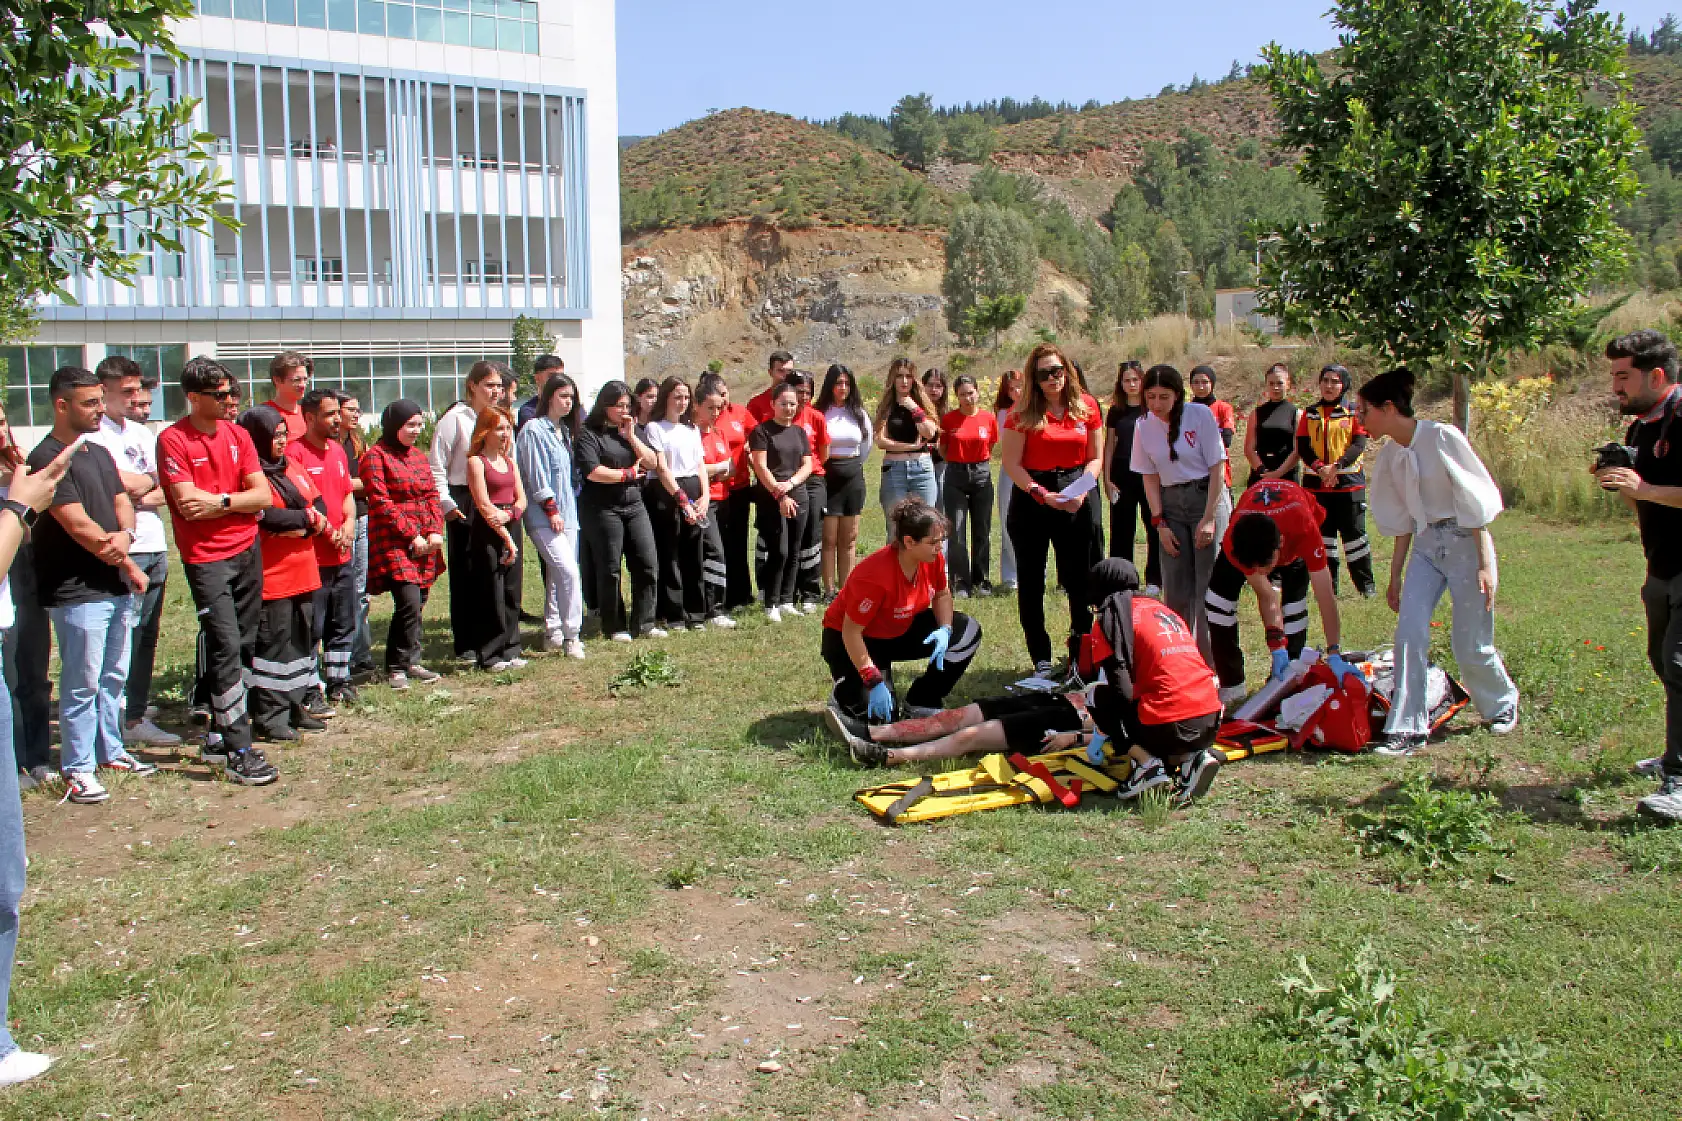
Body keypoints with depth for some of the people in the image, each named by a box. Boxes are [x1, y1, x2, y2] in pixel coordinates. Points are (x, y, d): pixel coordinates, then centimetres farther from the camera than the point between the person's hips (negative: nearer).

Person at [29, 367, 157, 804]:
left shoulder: (99, 453, 14)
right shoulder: (47, 459, -14)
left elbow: (122, 502, 12)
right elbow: (78, 526, -18)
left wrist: (125, 534, -12)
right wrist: (130, 568, -10)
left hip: (117, 587, 8)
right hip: (78, 593, -8)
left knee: (113, 677, 16)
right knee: (82, 684, -1)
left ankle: (110, 750, 29)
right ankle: (78, 768, 8)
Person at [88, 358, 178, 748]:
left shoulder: (142, 433, 17)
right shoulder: (92, 435, -7)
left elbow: (166, 489, 13)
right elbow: (121, 482, -19)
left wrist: (145, 494, -7)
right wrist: (150, 482, 0)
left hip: (155, 546, 7)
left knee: (146, 638, 10)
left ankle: (137, 717, 18)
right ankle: (120, 721, 0)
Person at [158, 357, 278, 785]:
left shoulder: (237, 435, 9)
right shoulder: (173, 440, -8)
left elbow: (263, 495, 3)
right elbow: (188, 503, -17)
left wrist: (220, 501, -12)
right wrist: (240, 499, -6)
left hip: (248, 551, 6)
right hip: (206, 558, -6)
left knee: (243, 646, 9)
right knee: (225, 648, -10)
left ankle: (219, 736, 21)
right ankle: (239, 753, -8)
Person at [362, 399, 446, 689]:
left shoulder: (419, 456, 16)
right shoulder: (375, 456, -5)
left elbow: (433, 496, 14)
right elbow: (381, 503, -11)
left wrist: (435, 531, -1)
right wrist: (412, 536, -13)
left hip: (426, 543, 6)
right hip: (394, 543, -6)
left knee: (417, 605, 6)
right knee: (409, 603, -14)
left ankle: (410, 663, 16)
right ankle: (397, 667, -2)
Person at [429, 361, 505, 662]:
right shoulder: (455, 418, -7)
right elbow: (436, 467, -8)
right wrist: (446, 504, -12)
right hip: (464, 505, -5)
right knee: (464, 575, 1)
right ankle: (465, 645, 9)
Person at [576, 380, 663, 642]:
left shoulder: (631, 430, 15)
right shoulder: (589, 434, -5)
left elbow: (651, 463, 7)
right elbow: (592, 471, -16)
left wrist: (631, 437, -4)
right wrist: (628, 474, -5)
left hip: (634, 506, 6)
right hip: (603, 509, -6)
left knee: (648, 564, 1)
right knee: (609, 570, 0)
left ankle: (644, 623, 9)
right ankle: (614, 627, 10)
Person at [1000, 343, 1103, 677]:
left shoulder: (1086, 407, 3)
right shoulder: (1024, 411, -5)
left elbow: (1095, 458, 8)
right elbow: (1011, 464, -8)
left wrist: (1082, 489, -10)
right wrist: (1042, 495, -18)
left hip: (1075, 502, 2)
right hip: (1030, 500, -2)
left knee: (1081, 580, 3)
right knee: (1031, 583, 4)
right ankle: (1041, 659, 14)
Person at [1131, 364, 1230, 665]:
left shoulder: (1200, 415, -9)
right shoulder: (1144, 426, 2)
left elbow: (1217, 468, -8)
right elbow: (1150, 477, 7)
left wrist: (1208, 519, -11)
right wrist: (1159, 523, -2)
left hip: (1208, 498, -4)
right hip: (1170, 506, 4)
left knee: (1208, 587, -8)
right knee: (1175, 590, 3)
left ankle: (1209, 661, -1)